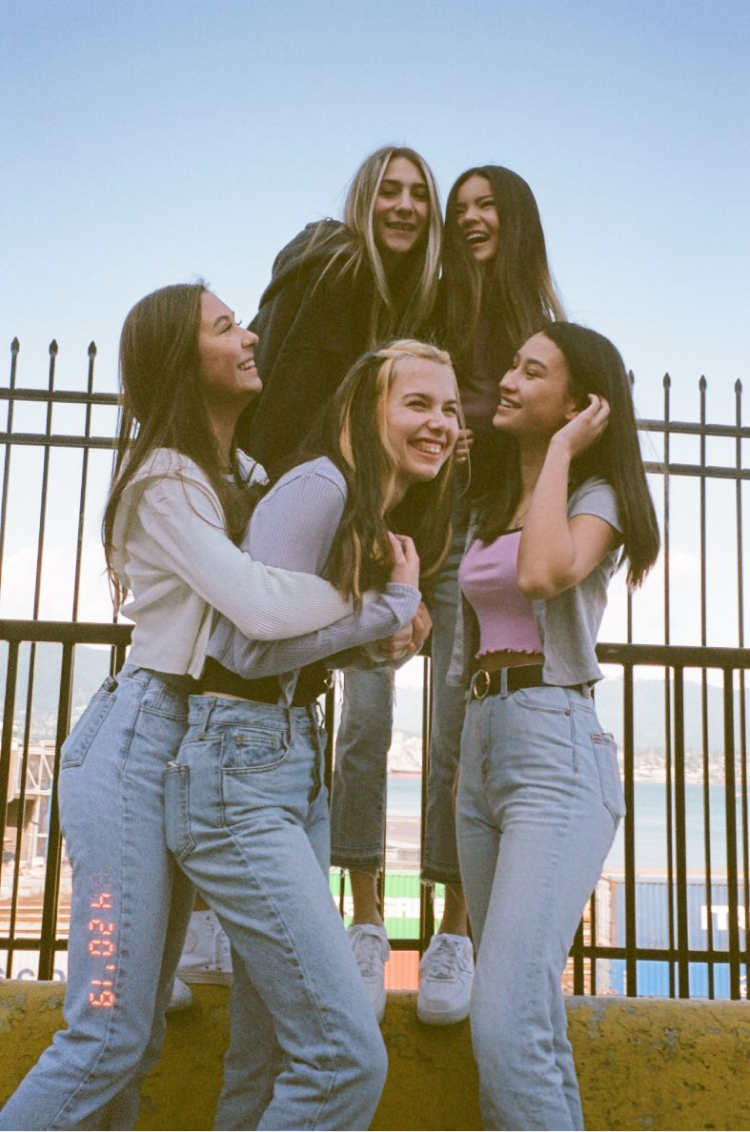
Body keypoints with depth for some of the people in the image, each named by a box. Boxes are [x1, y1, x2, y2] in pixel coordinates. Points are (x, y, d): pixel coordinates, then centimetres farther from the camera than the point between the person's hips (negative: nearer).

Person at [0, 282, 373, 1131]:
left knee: (136, 1039, 9)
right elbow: (261, 607, -22)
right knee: (109, 1038, -9)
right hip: (138, 745, -8)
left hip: (190, 751, 8)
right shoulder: (165, 481, -11)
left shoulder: (240, 476, 18)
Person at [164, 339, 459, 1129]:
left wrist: (397, 625, 3)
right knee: (347, 1056, -11)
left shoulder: (382, 522, 15)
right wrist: (390, 606, -10)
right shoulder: (319, 485, -12)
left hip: (298, 770, 9)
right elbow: (254, 644, -20)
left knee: (270, 1056, 15)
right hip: (239, 772, -9)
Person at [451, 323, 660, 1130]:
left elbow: (543, 576, -22)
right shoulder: (489, 508, 20)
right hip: (482, 745, 7)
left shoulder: (597, 497, 0)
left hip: (554, 746, -7)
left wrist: (560, 452, -11)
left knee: (506, 1026, -18)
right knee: (527, 1024, 10)